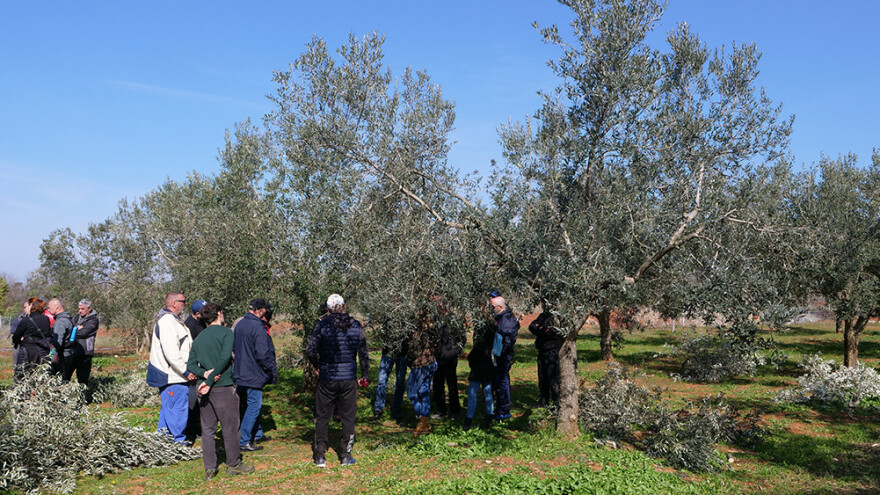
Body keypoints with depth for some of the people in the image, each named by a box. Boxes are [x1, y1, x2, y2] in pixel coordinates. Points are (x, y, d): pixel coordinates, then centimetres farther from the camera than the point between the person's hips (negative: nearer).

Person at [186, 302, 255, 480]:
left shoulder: (199, 337, 12)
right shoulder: (226, 332, -6)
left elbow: (190, 364, 4)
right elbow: (224, 358, -19)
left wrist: (204, 373, -9)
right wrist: (210, 379, -16)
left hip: (202, 387, 6)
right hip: (222, 386, -6)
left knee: (207, 429, 11)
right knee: (230, 427, 5)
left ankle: (210, 468, 13)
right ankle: (233, 464, 13)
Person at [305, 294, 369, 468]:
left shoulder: (323, 324, -7)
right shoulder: (356, 325, 0)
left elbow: (310, 349, -12)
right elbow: (364, 354, 2)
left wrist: (317, 365, 7)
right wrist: (365, 376, 12)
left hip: (327, 378, -1)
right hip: (349, 378, 1)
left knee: (322, 417, 10)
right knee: (348, 417, 10)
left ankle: (320, 455, 11)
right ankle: (345, 456, 14)